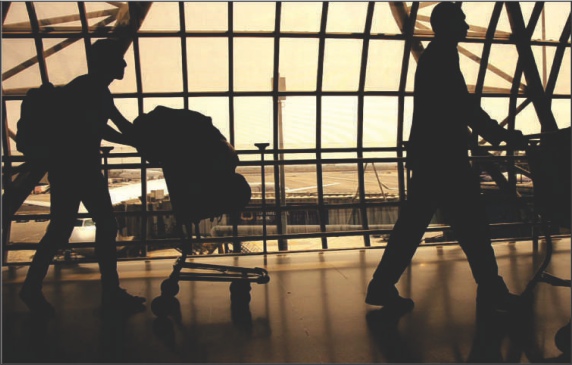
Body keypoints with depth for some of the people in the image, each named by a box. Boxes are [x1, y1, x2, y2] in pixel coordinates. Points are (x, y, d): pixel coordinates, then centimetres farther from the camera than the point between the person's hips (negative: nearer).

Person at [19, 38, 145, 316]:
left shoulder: (99, 91, 13)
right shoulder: (82, 88, -15)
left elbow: (122, 125, 16)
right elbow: (97, 129, -24)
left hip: (86, 165, 10)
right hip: (66, 165, -10)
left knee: (106, 226, 7)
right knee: (61, 229, -3)